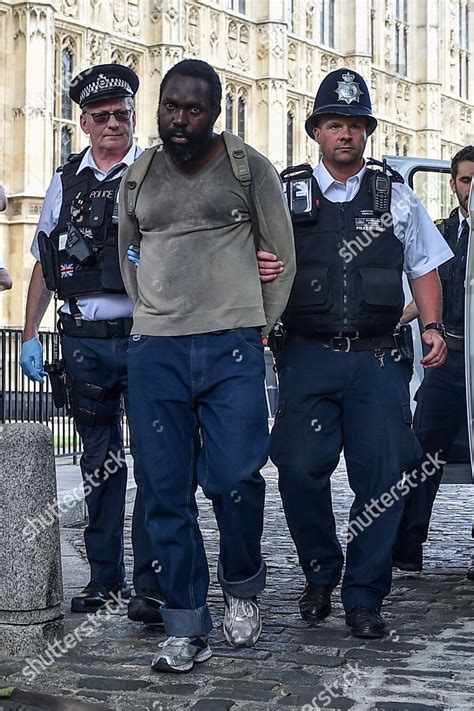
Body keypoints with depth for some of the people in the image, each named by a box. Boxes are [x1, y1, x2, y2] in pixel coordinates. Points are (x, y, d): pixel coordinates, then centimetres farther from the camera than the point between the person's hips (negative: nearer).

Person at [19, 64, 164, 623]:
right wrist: (29, 336, 12)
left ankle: (149, 583, 2)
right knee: (99, 464, 11)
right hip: (84, 341, 4)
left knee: (154, 462, -4)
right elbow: (44, 265, 18)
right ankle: (105, 576, 22)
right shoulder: (66, 183, 13)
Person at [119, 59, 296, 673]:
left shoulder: (249, 168, 4)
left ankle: (241, 589, 21)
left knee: (234, 480, -8)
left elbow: (282, 254, 11)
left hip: (232, 349, -3)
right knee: (166, 492, 1)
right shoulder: (138, 176, 13)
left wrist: (261, 326, 10)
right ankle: (186, 627, 10)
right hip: (154, 351, 3)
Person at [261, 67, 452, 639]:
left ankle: (364, 597, 10)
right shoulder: (286, 195, 10)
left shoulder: (396, 198, 14)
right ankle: (320, 575, 21)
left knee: (382, 476, -4)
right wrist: (255, 268, -17)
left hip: (378, 360, 1)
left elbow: (425, 267, 18)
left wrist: (432, 326, 3)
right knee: (300, 471, -5)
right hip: (307, 357, -1)